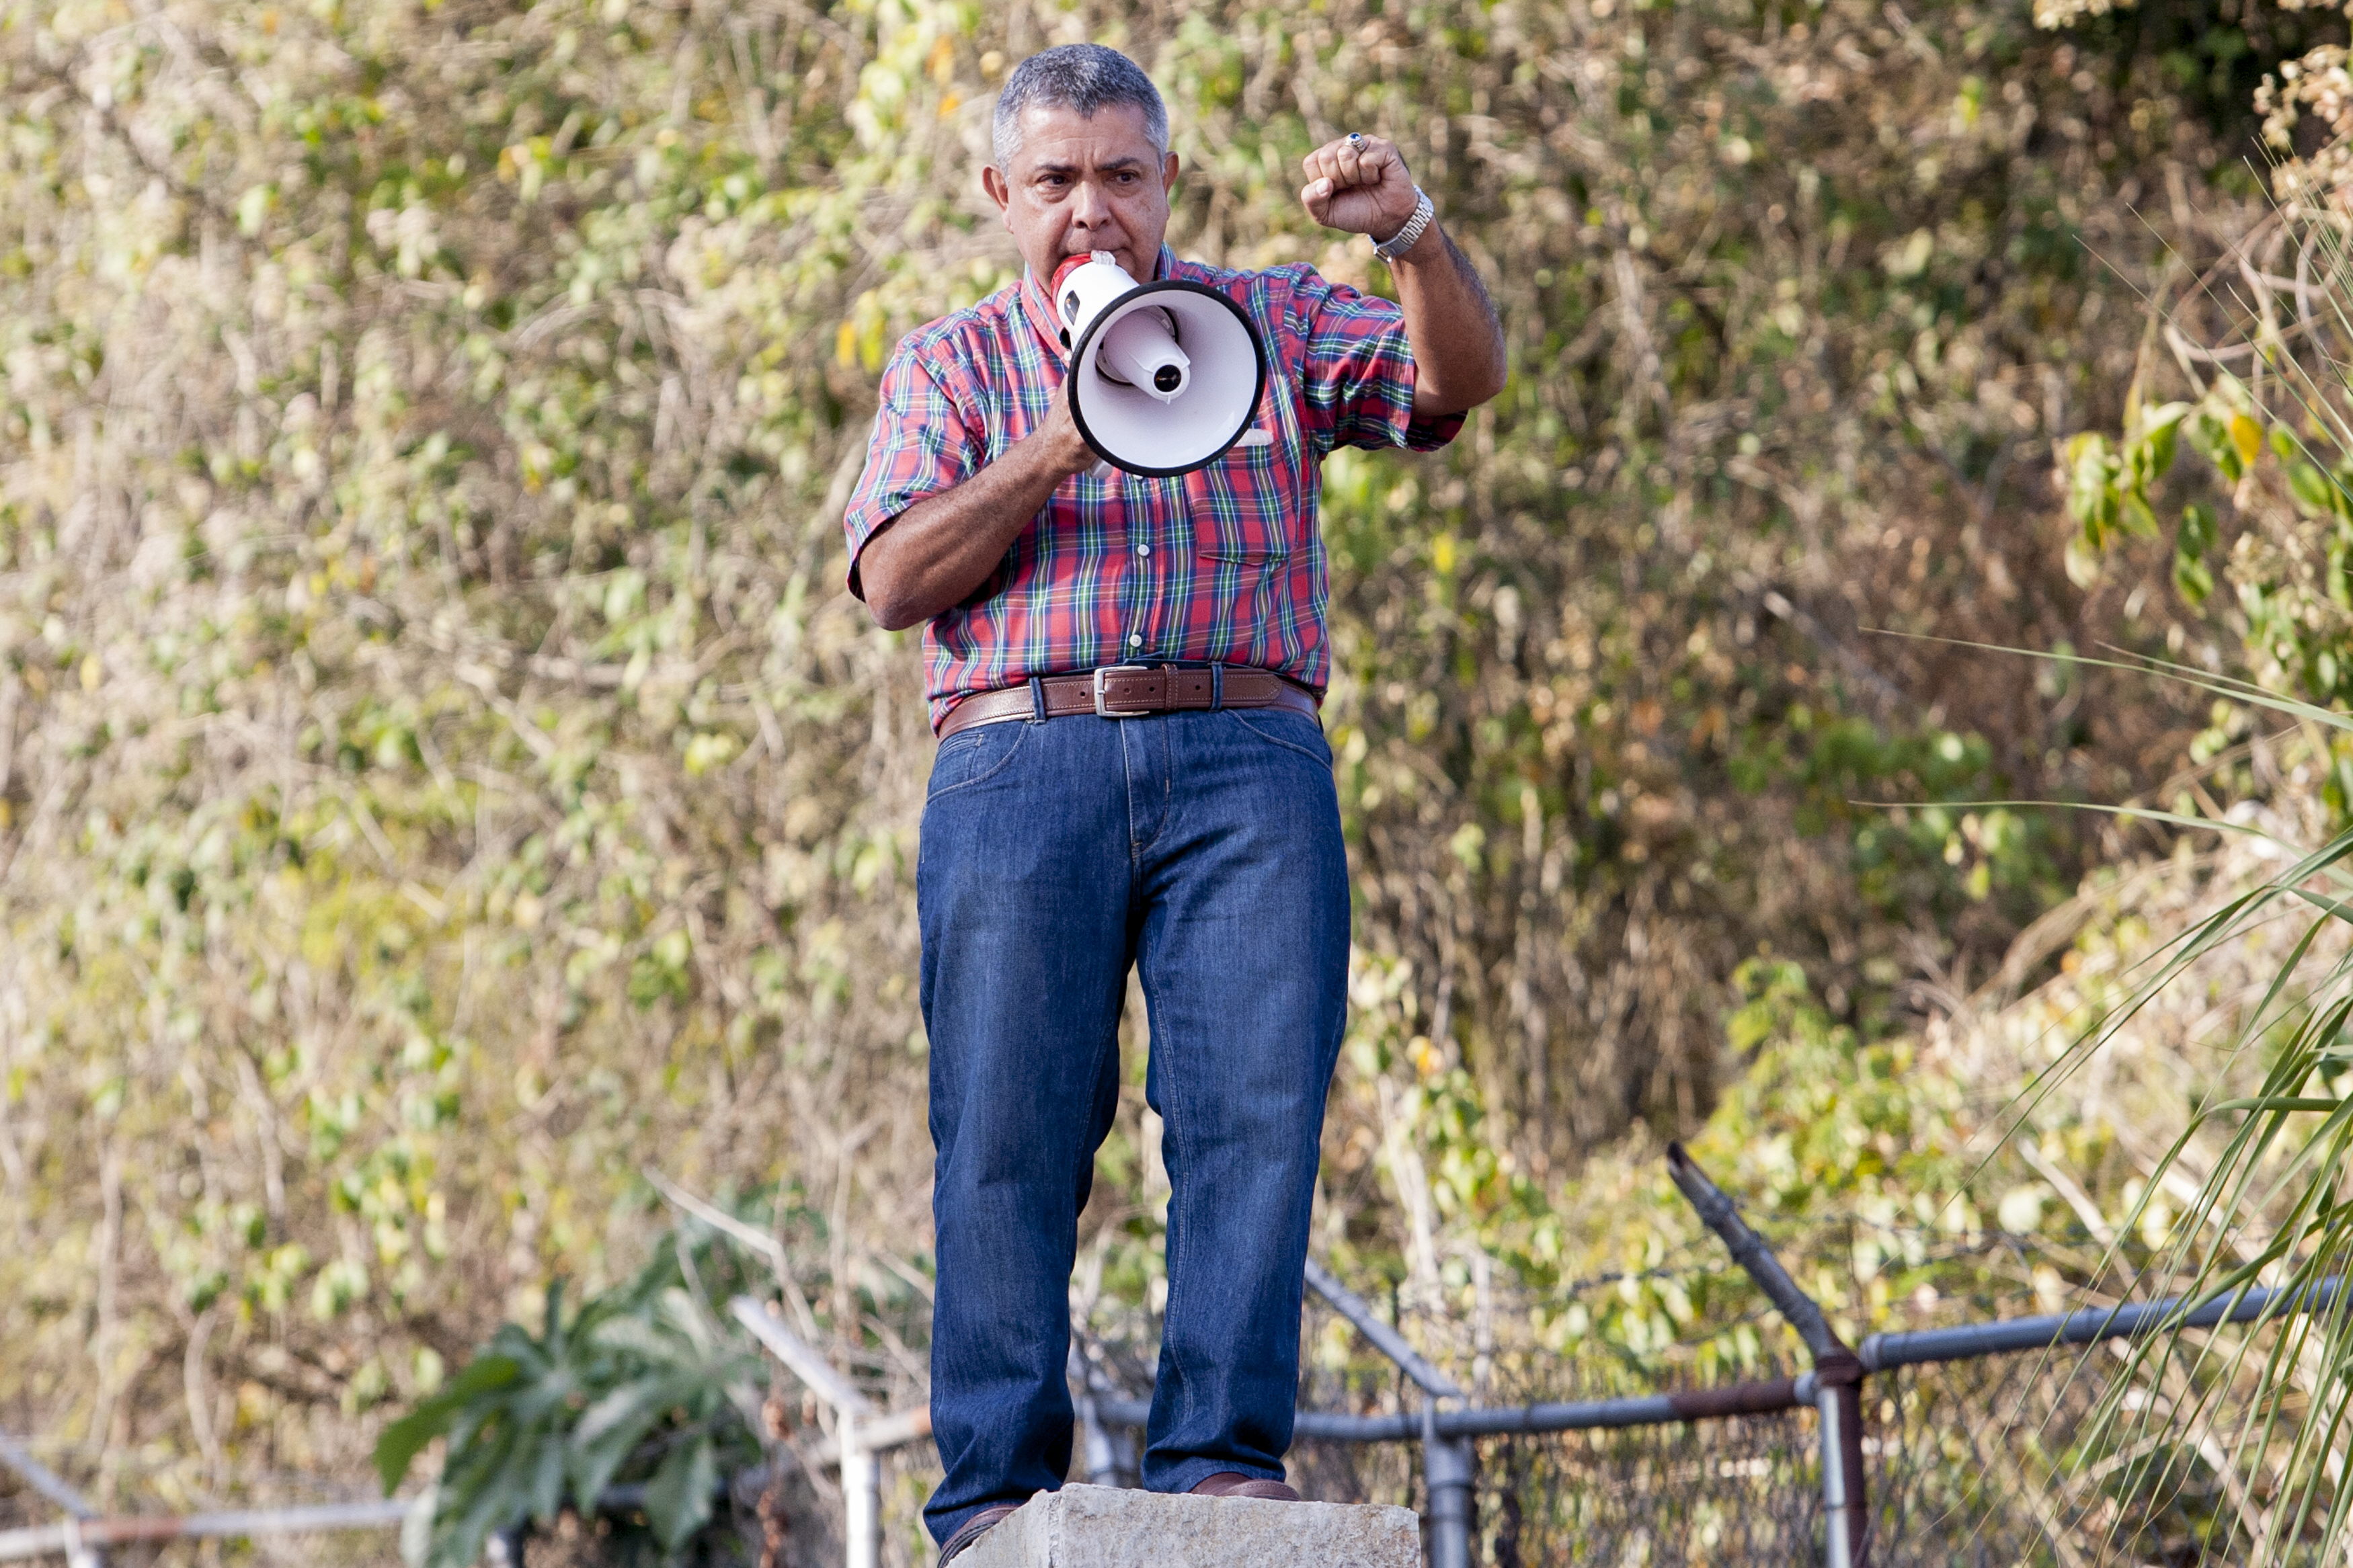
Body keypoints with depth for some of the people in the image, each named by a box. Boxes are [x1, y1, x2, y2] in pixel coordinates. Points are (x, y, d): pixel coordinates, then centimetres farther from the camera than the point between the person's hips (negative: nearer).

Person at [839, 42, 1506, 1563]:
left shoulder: (1274, 323, 19)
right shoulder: (953, 366, 18)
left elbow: (1463, 375, 3)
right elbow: (896, 580, 4)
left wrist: (1414, 234, -16)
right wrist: (1062, 444, -7)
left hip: (1246, 763, 0)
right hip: (1022, 759, 0)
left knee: (1258, 1104, -12)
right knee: (1013, 1136, -6)